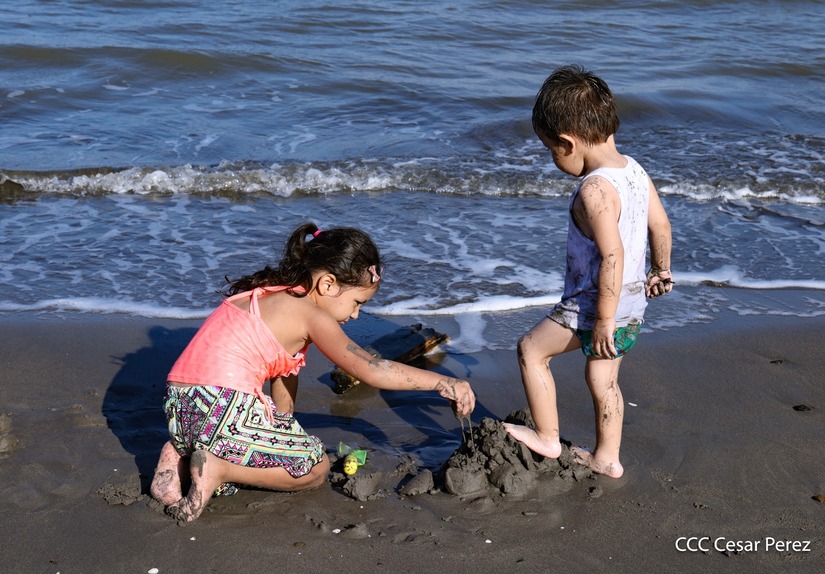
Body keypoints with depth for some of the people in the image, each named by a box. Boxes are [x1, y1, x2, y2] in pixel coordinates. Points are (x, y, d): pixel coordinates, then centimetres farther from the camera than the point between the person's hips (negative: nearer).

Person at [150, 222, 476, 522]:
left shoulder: (271, 294, 19)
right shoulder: (311, 316, -9)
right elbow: (369, 370, -18)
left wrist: (284, 431, 28)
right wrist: (443, 383, -12)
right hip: (223, 408, -9)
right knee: (316, 467, 6)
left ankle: (181, 459, 11)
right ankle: (218, 469, -9)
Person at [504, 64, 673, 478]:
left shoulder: (594, 189, -25)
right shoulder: (634, 171, 1)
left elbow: (613, 255, -29)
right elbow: (660, 225, 11)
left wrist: (604, 319, -24)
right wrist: (660, 271, 27)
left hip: (596, 303, -9)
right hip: (632, 304, 9)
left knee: (531, 349, 8)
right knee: (604, 379, 21)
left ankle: (547, 439, 17)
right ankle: (606, 458, 33)